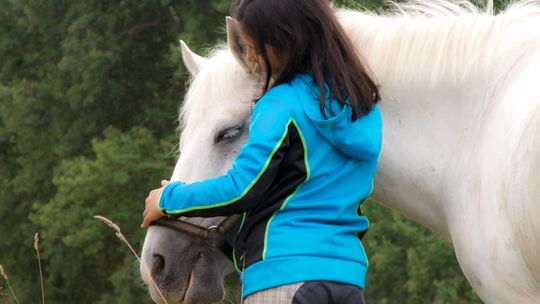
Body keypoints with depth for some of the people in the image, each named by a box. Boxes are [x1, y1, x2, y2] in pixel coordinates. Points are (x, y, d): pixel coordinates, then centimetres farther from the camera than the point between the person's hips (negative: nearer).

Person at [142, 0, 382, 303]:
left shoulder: (283, 104, -9)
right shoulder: (362, 102, 13)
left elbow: (240, 189, -12)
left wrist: (169, 199, 3)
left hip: (286, 272, -7)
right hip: (349, 275, 8)